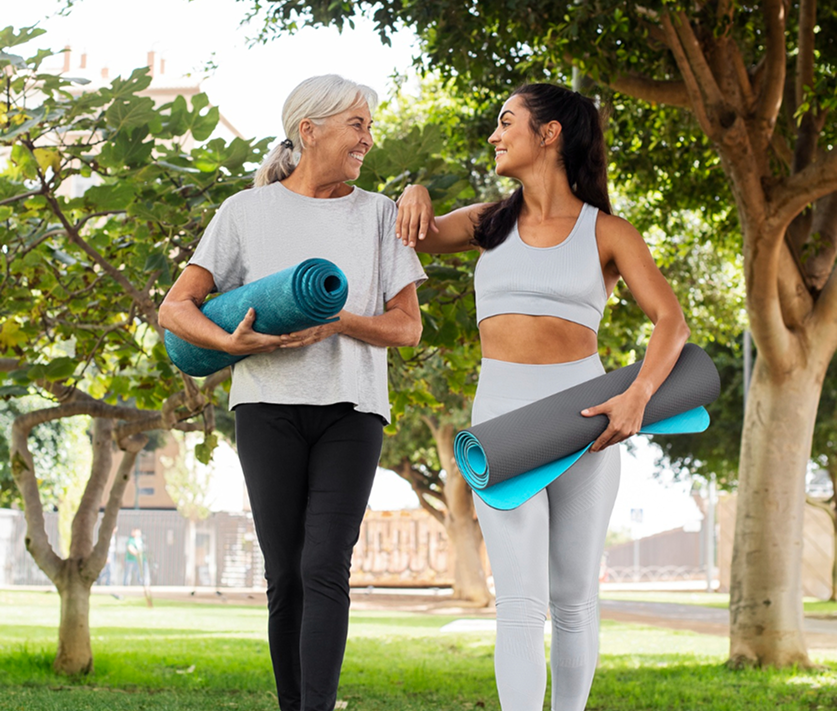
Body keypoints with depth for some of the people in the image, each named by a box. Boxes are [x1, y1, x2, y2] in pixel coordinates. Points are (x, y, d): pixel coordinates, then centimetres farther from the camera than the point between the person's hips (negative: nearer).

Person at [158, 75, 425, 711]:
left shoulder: (378, 213, 12)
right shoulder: (248, 211, 9)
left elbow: (407, 327, 6)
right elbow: (176, 308, 6)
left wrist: (338, 322, -12)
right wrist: (231, 341, -13)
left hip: (350, 408, 0)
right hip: (270, 403, 0)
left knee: (325, 569, -14)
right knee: (285, 575, -1)